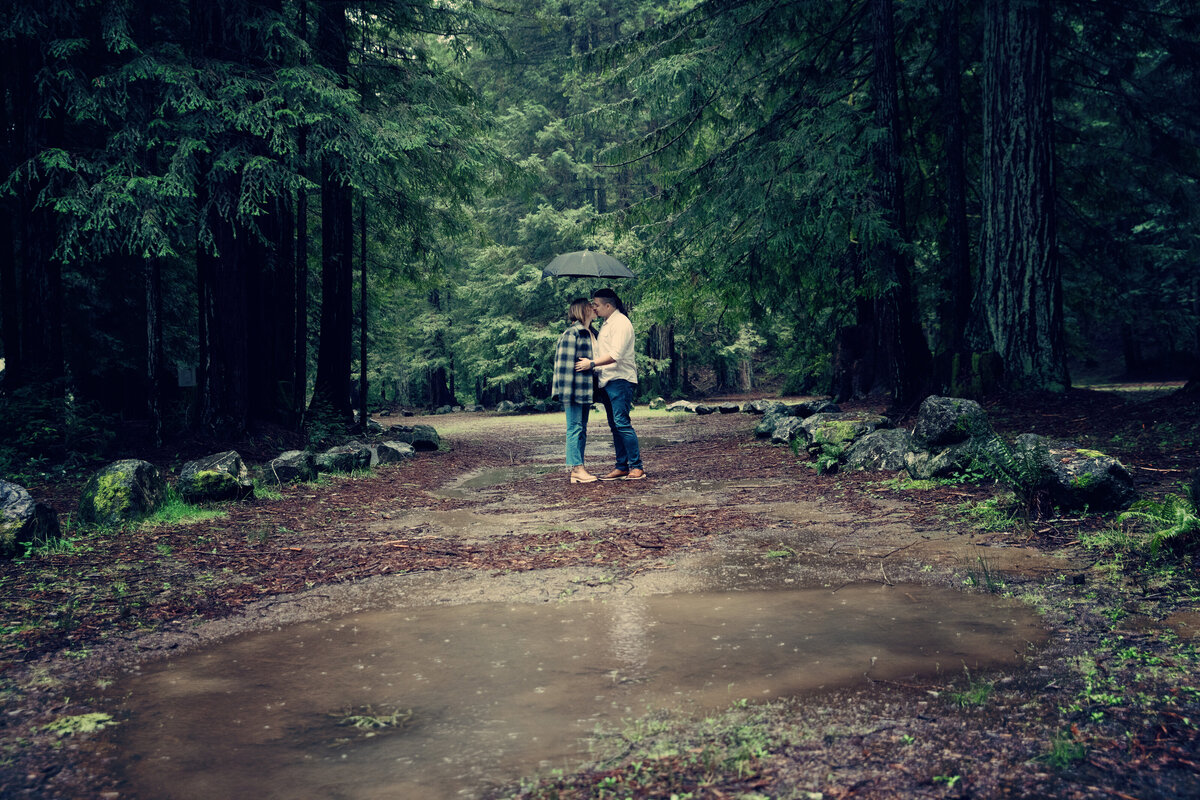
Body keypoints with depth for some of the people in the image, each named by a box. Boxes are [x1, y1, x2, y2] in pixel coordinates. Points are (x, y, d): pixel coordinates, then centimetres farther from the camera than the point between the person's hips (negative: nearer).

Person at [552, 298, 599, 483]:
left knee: (582, 429, 9)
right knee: (575, 427, -6)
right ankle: (576, 467, -3)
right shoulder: (571, 334, -11)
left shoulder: (592, 334, 16)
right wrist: (567, 390, -20)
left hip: (586, 389, 9)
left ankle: (578, 469, 13)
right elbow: (564, 363, -15)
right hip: (574, 389, -9)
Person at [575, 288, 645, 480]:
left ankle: (637, 467, -10)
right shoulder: (606, 324, 21)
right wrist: (592, 363, 17)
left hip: (620, 379, -10)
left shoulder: (621, 323, -10)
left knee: (622, 423, -13)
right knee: (614, 425, 9)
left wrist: (592, 363, -19)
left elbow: (616, 354, -20)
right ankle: (622, 467, 12)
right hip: (606, 380, 10)